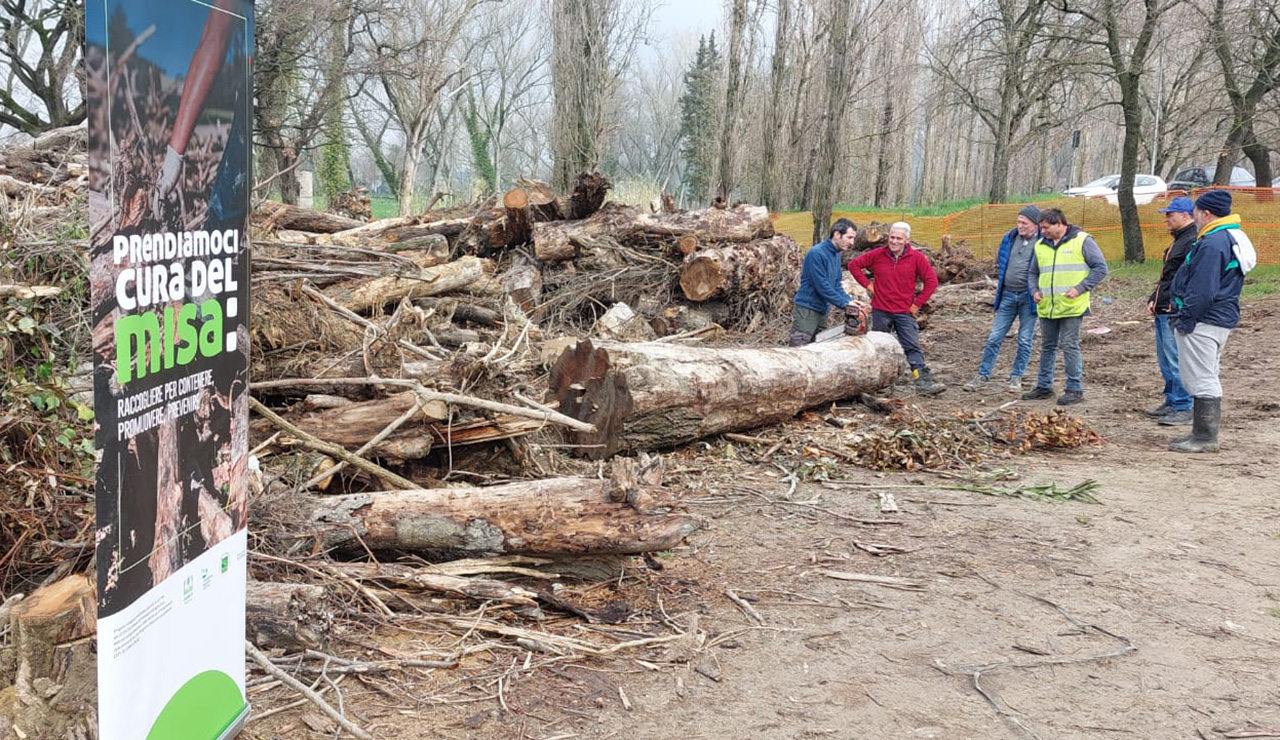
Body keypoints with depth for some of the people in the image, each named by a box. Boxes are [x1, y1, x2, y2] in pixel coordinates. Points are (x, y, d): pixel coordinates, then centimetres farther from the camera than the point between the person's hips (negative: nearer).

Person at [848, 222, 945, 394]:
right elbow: (854, 264, 8)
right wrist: (868, 285, 0)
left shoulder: (917, 258, -5)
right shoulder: (877, 255, -2)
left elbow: (931, 281, -3)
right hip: (880, 311, 1)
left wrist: (917, 304, -5)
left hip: (905, 312, -1)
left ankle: (924, 382, -10)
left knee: (913, 348, -6)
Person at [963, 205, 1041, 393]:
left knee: (1025, 340, 5)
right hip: (1008, 295, 4)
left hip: (1028, 298, -4)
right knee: (994, 338, 4)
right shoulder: (1009, 238, 6)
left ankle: (1016, 377, 15)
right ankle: (982, 375, 9)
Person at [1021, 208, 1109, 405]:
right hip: (1046, 307, 6)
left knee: (1069, 346, -6)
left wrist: (1080, 288, -14)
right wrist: (1035, 290, 4)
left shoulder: (1082, 241, -3)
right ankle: (1044, 386, 22)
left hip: (1071, 306, -6)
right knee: (1047, 346, 13)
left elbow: (1100, 267, -5)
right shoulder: (1041, 245, 13)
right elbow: (1032, 273, 23)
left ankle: (1075, 389, 2)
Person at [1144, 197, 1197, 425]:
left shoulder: (1194, 242, -15)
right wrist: (1153, 299, 17)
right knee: (1165, 361, 16)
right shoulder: (1179, 240, 19)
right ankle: (1172, 402, 25)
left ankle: (1184, 408, -3)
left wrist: (1174, 308, -24)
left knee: (1177, 362, -8)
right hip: (1163, 311, 11)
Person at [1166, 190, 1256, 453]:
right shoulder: (1234, 238, 15)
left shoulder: (1212, 243, -20)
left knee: (1201, 380, -6)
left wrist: (1185, 320, -17)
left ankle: (1204, 439, -2)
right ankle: (1203, 434, 24)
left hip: (1203, 322, -11)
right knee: (1207, 379, 17)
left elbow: (1202, 291, -24)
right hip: (1222, 319, 11)